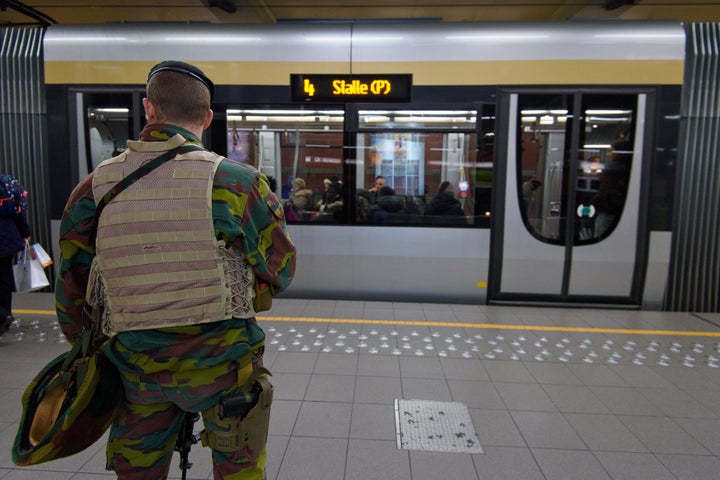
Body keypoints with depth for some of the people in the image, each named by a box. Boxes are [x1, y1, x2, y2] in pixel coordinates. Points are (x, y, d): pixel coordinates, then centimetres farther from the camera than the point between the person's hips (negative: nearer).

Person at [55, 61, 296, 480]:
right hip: (221, 360, -2)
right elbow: (281, 272, -6)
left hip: (136, 368, 3)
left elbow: (72, 290, 4)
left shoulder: (95, 188, -5)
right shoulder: (238, 181, -15)